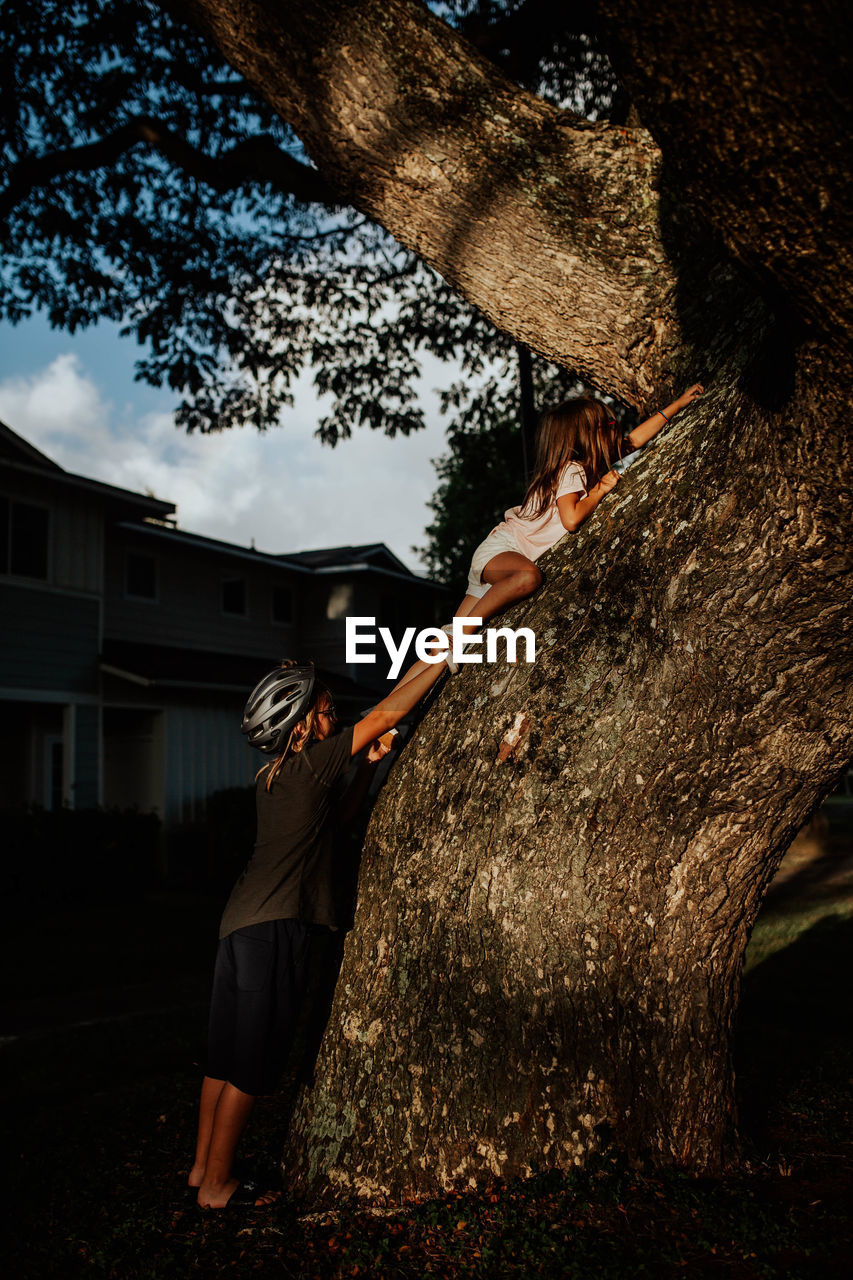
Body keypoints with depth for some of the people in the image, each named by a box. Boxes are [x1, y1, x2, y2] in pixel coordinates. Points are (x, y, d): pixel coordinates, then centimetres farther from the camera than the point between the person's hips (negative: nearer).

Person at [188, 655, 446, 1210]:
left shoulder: (275, 778, 13)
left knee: (228, 1055, 15)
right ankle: (217, 1185, 11)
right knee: (249, 1064, 1)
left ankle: (203, 1168, 26)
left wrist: (368, 767, 19)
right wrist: (443, 658, -4)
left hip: (245, 925, 9)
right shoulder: (308, 765, -11)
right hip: (274, 929, -9)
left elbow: (332, 816, 28)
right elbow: (385, 714, -10)